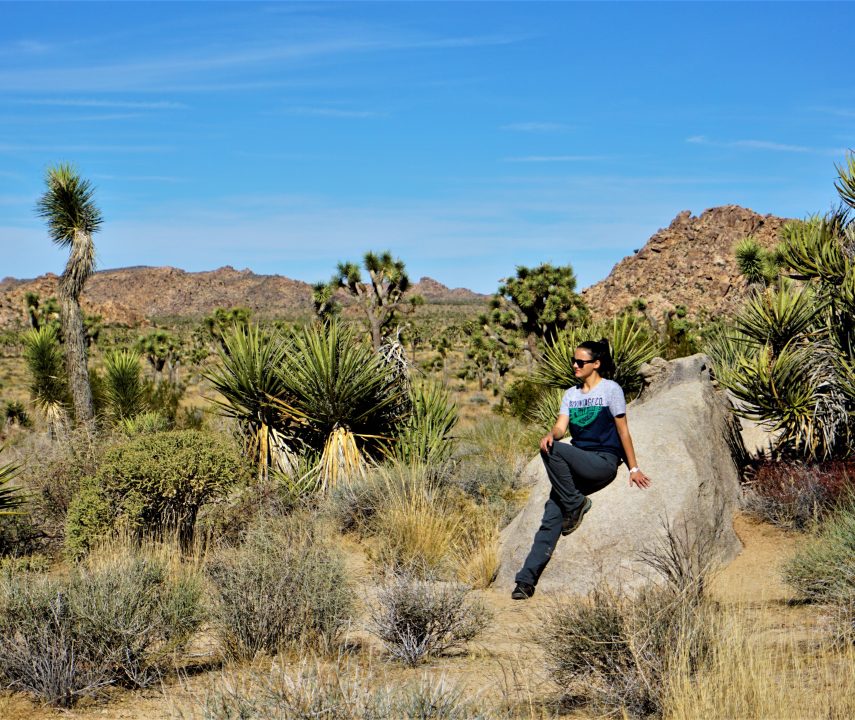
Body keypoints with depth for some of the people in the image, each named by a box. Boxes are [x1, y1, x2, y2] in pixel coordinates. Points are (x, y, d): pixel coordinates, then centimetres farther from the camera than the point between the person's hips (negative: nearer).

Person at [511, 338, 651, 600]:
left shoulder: (610, 389, 1)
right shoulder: (571, 394, 17)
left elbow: (623, 430, 1)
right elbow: (561, 426, 4)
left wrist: (634, 468, 0)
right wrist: (550, 435, -21)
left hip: (604, 462, -5)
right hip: (576, 467, 5)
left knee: (553, 452, -31)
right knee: (551, 519, -12)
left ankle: (576, 505, -13)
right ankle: (526, 580, -15)